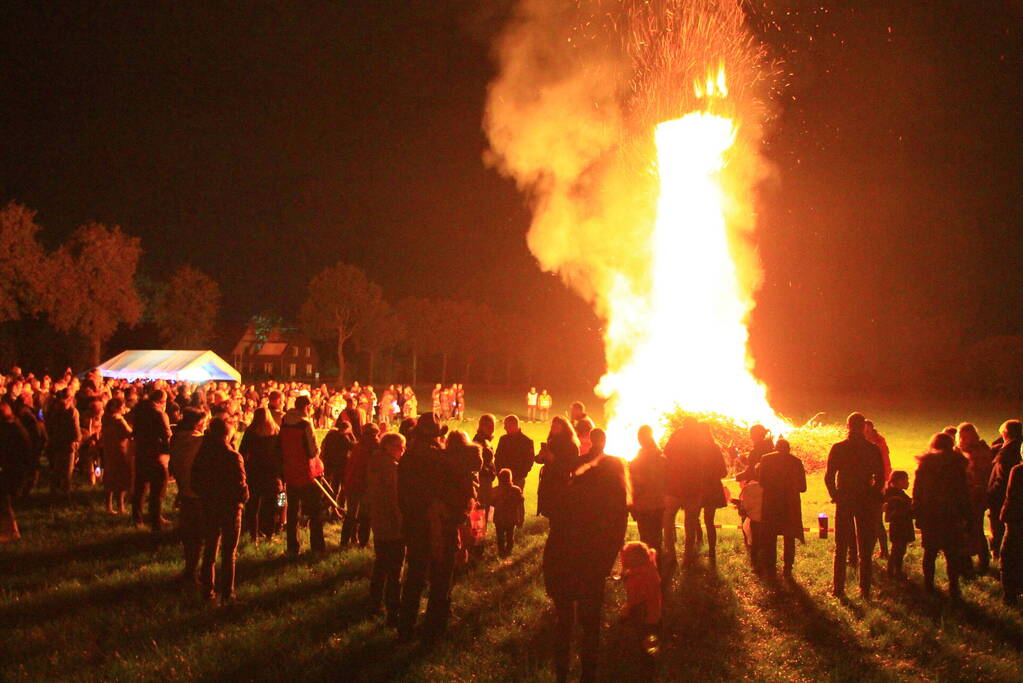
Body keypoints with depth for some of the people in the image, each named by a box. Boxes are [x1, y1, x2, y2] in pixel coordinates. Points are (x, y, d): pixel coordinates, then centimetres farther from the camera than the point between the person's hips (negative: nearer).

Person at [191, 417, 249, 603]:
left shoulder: (202, 455, -4)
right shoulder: (233, 457, -18)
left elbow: (195, 483, 3)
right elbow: (240, 485, -18)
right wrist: (243, 497, 1)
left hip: (209, 507, 4)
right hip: (230, 506, -4)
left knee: (209, 550, 17)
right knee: (229, 553, 6)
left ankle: (207, 589, 20)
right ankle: (227, 592, 8)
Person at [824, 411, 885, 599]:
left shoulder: (838, 448, -5)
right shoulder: (873, 449, -3)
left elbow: (828, 476, -7)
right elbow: (880, 478, -3)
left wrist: (836, 496, 6)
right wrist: (872, 497, 9)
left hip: (843, 501, 0)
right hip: (866, 503, 0)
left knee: (840, 548, 7)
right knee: (865, 549, 8)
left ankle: (838, 588, 4)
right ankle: (864, 589, 8)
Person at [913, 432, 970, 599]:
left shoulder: (924, 465, 1)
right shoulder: (956, 464, -5)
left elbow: (916, 492, 3)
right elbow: (964, 493, -4)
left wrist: (917, 515, 8)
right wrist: (965, 516, 1)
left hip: (928, 516, 2)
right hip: (951, 516, -2)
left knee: (930, 552, 12)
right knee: (952, 554, 3)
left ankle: (928, 585, 15)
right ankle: (953, 588, 0)